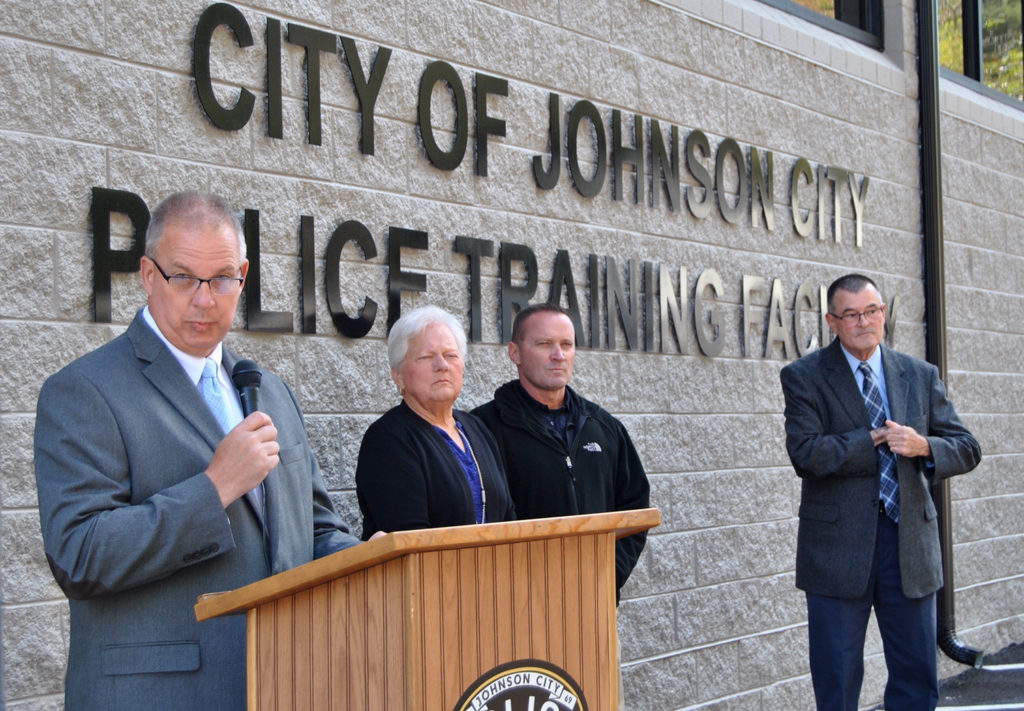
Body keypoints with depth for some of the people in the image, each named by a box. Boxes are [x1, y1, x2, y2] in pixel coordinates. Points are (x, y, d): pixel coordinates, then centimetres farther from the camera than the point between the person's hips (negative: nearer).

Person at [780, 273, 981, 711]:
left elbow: (967, 449, 6)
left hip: (910, 541, 3)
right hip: (837, 547, -3)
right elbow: (806, 454, -15)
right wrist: (879, 439, -14)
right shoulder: (804, 377, -2)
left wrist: (923, 446, -14)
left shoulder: (921, 376, 9)